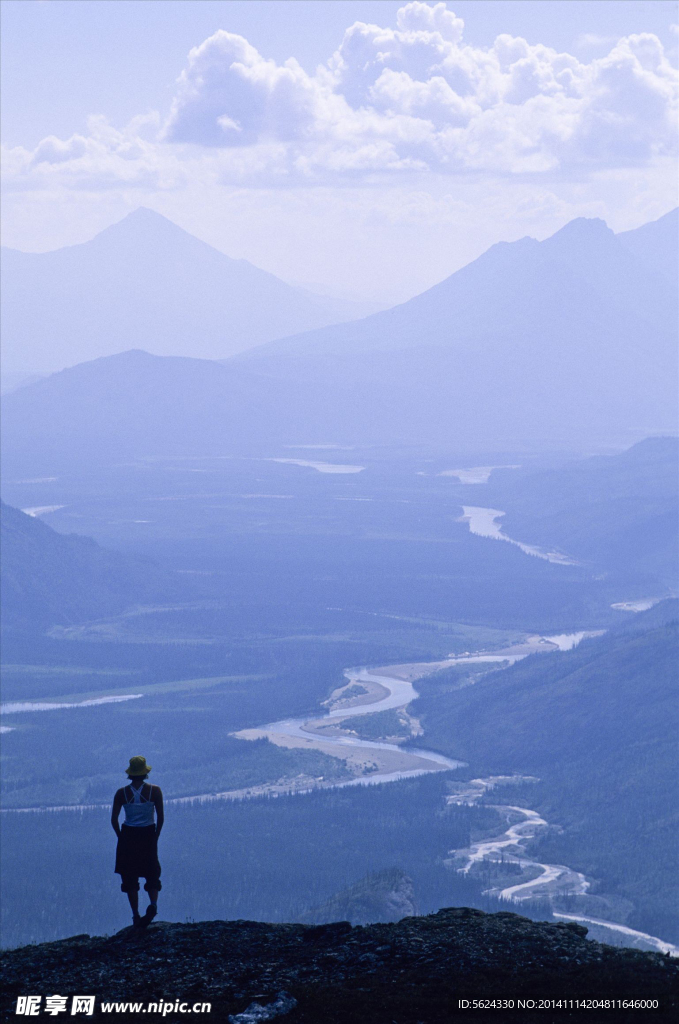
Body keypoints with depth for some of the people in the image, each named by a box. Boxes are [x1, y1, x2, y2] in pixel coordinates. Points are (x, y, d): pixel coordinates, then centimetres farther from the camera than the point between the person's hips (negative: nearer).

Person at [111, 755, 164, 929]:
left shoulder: (121, 793, -3)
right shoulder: (154, 791, -5)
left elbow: (114, 820, -2)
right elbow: (161, 818, -5)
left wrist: (121, 837, 10)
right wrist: (155, 836, 7)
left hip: (128, 836, 0)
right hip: (148, 836, 0)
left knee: (130, 877, 9)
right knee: (152, 874, 12)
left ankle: (136, 915, 5)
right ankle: (153, 903, -15)